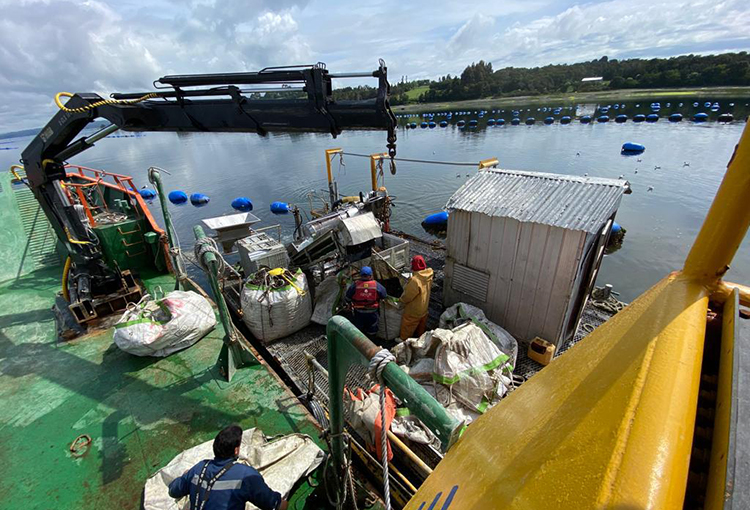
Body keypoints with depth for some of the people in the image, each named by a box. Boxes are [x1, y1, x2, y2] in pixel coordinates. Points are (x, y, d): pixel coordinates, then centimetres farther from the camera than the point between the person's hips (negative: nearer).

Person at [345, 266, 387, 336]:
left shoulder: (355, 285, -16)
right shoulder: (376, 285, -14)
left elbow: (347, 298, -5)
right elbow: (384, 296, -2)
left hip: (359, 312, 0)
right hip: (372, 312, 0)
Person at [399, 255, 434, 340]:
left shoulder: (415, 280, -36)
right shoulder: (429, 276, -13)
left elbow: (407, 296, -25)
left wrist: (402, 300, -4)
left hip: (414, 309, -7)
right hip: (424, 306, 7)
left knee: (407, 324, 17)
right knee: (422, 323, 29)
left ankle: (404, 339, 35)